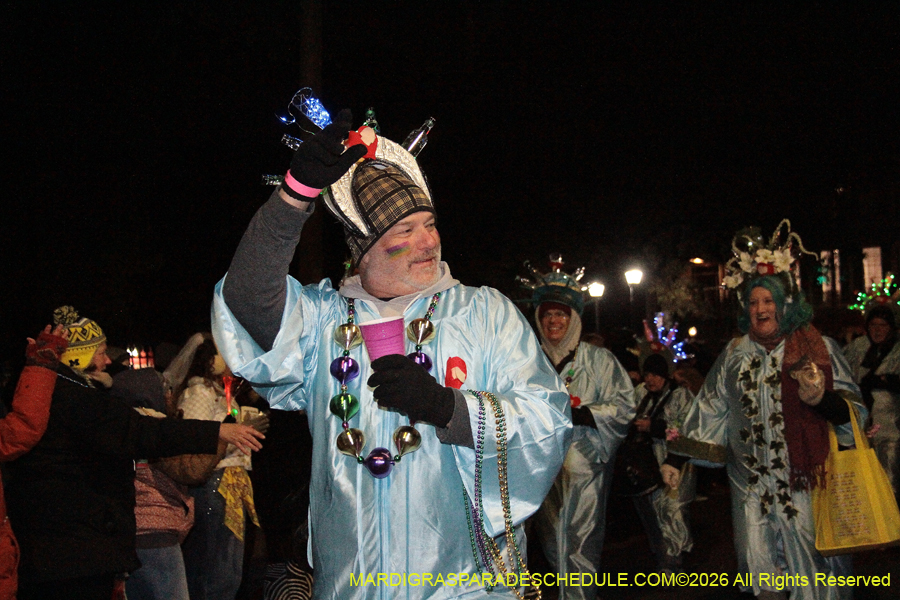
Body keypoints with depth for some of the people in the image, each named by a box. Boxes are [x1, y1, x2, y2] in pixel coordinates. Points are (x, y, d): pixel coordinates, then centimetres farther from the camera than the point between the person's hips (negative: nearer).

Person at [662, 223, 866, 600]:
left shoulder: (819, 349, 1)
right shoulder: (734, 356, 10)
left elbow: (854, 410, -1)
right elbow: (709, 412, 14)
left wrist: (823, 400, -23)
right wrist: (676, 459, 11)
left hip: (807, 483, -3)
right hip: (752, 485, 3)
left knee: (812, 567, -1)